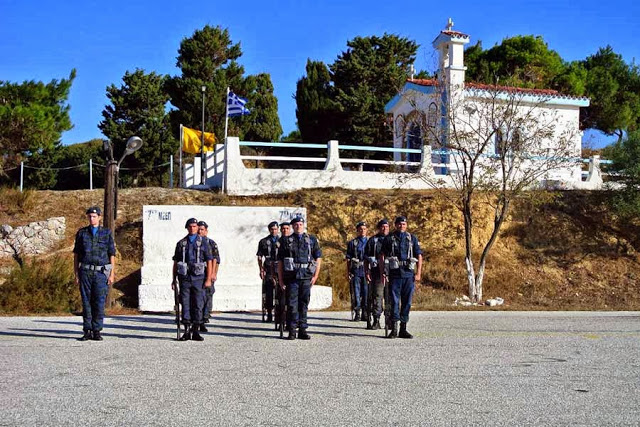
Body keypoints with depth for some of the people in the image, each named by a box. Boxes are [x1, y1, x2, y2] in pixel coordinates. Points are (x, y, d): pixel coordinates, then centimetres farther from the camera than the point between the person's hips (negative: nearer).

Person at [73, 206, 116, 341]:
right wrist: (76, 274, 3)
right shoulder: (81, 233, 9)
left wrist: (112, 274, -3)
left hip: (101, 273, -1)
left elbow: (112, 255, 4)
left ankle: (97, 331, 5)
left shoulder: (107, 233, 6)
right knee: (86, 302, 2)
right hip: (85, 272, 1)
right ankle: (87, 331, 8)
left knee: (99, 303, -3)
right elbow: (76, 255, 9)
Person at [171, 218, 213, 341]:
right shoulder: (181, 243, 10)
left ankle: (196, 332, 7)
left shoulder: (203, 242, 4)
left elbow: (209, 261, 1)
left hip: (199, 277, -2)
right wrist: (174, 279, 9)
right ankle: (187, 332, 9)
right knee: (185, 305, 2)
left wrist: (208, 279, -7)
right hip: (184, 278, 2)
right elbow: (175, 262, 13)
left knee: (198, 305, 0)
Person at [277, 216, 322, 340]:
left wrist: (315, 276, 0)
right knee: (292, 304, -3)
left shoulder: (312, 239, 10)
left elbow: (318, 258, 9)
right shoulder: (286, 241, 7)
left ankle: (302, 330, 10)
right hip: (291, 276, -1)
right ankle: (292, 331, 4)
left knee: (304, 304, 4)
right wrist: (280, 279, 1)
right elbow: (280, 261, 7)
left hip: (306, 276, 1)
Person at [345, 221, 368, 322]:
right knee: (356, 293, -1)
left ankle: (365, 314, 8)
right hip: (355, 271, -1)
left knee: (366, 293, 0)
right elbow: (348, 259, 7)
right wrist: (348, 272, -1)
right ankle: (357, 314, 5)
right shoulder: (352, 243, 8)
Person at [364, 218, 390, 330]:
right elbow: (366, 258, 8)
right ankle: (376, 321, -1)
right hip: (377, 271, -2)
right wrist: (366, 272, -2)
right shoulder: (372, 241, 9)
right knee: (377, 295, -5)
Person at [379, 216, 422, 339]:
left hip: (409, 274, 2)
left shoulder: (412, 238, 10)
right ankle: (394, 329, -3)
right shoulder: (389, 238, 7)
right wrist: (382, 272, -5)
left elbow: (419, 257, 8)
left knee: (407, 302, 3)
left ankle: (403, 329, 10)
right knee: (394, 301, -5)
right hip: (394, 273, -2)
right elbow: (382, 256, 6)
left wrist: (418, 274, -2)